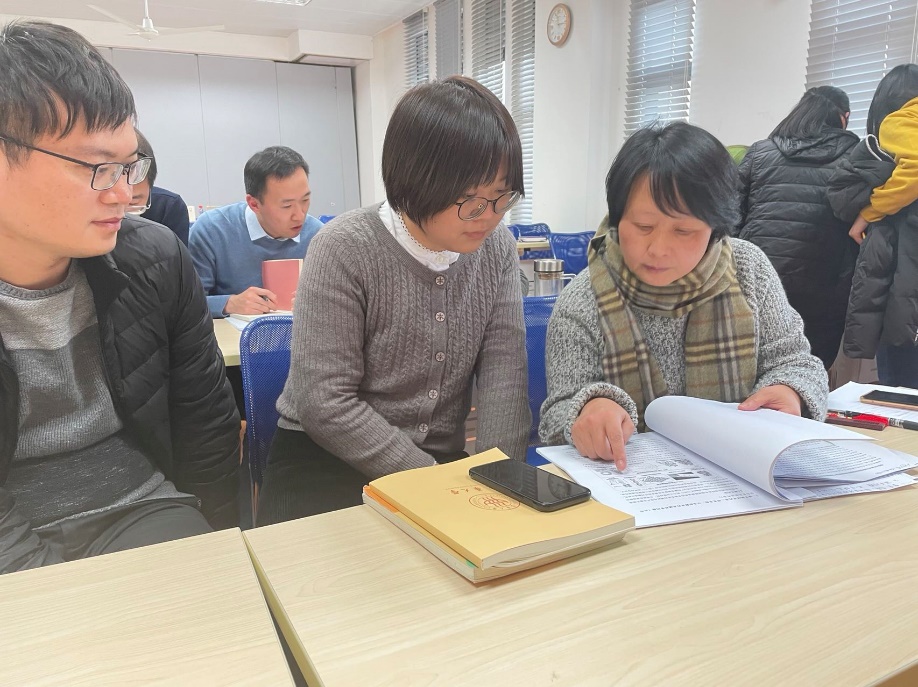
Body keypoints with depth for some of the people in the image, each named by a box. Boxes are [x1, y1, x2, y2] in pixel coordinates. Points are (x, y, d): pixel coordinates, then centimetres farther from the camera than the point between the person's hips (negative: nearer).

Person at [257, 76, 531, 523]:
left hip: (444, 460, 4)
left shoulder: (496, 248, -2)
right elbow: (325, 403, -18)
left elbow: (503, 373, -3)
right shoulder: (344, 250, -16)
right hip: (325, 464, -3)